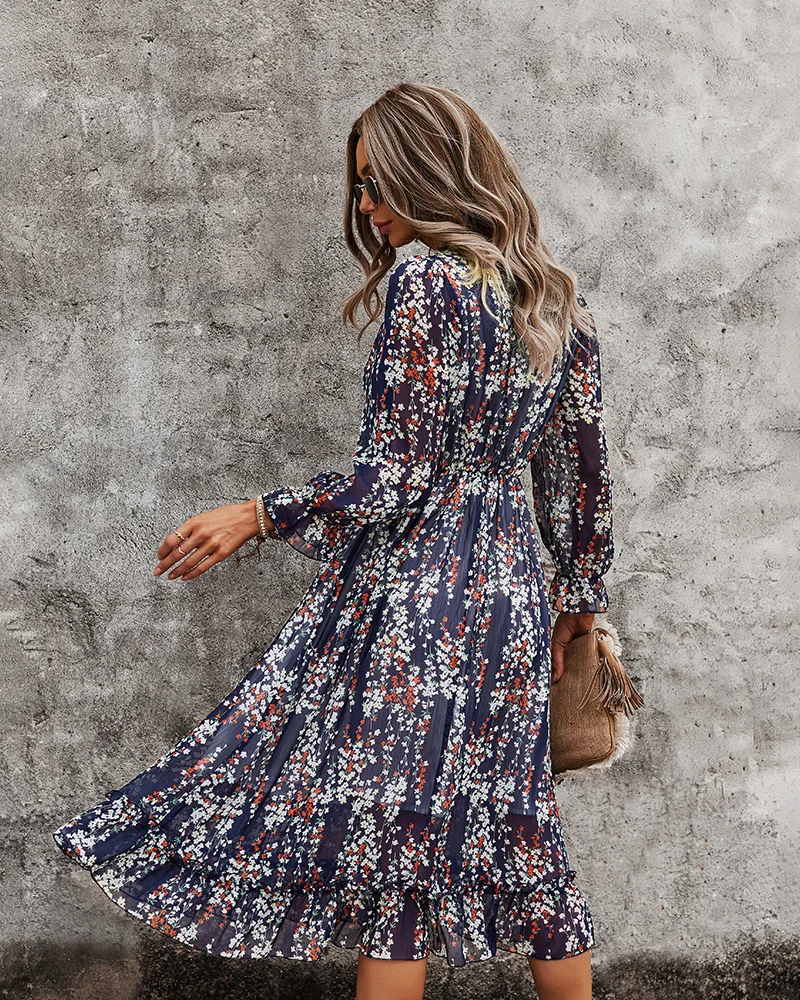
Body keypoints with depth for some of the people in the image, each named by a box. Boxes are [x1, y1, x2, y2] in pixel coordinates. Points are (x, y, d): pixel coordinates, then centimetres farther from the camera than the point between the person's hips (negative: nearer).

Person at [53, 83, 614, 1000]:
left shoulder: (425, 280, -12)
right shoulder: (564, 303, 10)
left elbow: (393, 478, -15)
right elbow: (582, 478, 14)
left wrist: (256, 517, -8)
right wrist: (580, 596, 24)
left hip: (413, 600, -7)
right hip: (513, 603, 8)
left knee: (389, 855, 2)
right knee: (519, 837, 16)